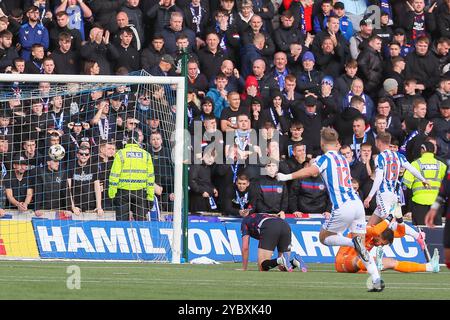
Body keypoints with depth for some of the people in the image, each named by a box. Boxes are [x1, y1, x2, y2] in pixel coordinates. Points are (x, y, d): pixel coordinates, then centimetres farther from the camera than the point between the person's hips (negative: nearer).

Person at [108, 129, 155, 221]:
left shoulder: (120, 154, -4)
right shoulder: (146, 155, 4)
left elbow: (114, 175, -6)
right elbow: (150, 176, 4)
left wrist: (111, 193, -2)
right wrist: (150, 196, 8)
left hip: (123, 192, -2)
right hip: (140, 192, 2)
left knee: (122, 221, 2)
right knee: (141, 220, 5)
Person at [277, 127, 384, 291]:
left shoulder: (325, 158, -2)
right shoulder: (342, 158, 19)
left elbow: (309, 171, -20)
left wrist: (287, 176, -20)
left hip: (343, 208, -7)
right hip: (357, 203, 7)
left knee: (324, 237, 13)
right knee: (361, 248, 10)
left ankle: (354, 242, -14)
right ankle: (377, 279, -7)